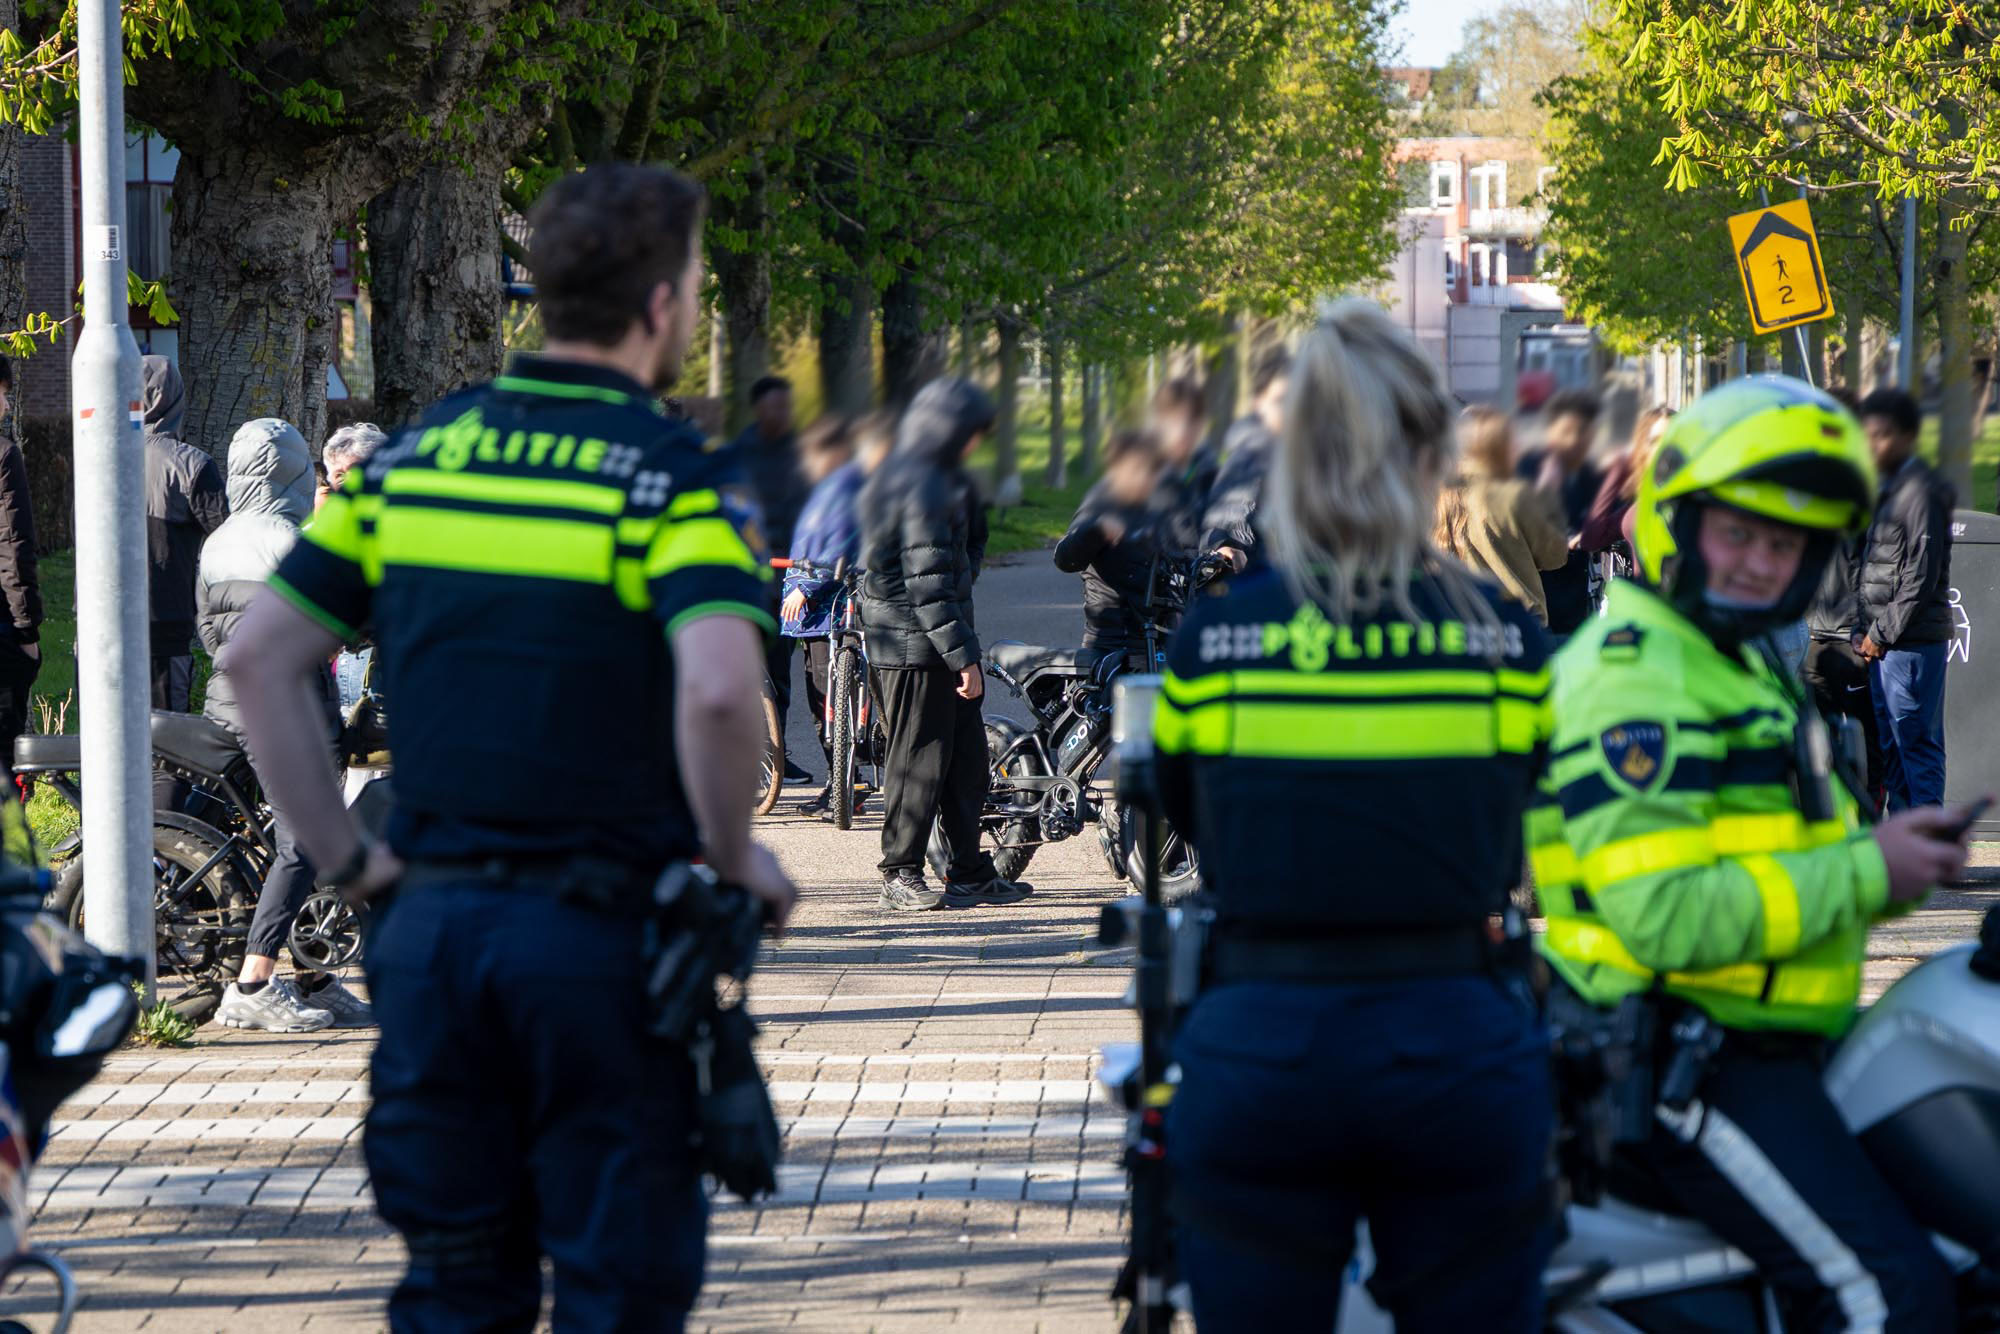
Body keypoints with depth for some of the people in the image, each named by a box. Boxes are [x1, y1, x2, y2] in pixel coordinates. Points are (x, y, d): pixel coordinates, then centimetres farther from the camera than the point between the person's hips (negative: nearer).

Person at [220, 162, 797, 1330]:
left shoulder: (417, 456, 7)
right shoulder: (675, 478, -9)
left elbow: (258, 657, 6)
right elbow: (717, 687, -26)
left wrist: (346, 856, 10)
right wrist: (733, 858, -9)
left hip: (432, 923, 5)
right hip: (599, 932, -5)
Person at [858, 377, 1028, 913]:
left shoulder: (939, 479, 16)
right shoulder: (923, 486, -17)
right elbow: (927, 580, -22)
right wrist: (962, 654, -22)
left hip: (933, 646, 10)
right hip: (914, 646, -10)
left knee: (966, 757, 13)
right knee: (921, 759, -4)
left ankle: (969, 872, 20)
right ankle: (901, 875, 3)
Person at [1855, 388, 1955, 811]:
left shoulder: (1920, 491, -12)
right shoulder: (1890, 489, 18)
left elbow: (1922, 576, -16)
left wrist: (1883, 633, -13)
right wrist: (1869, 634, 11)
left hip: (1912, 643, -10)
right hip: (1885, 644, 10)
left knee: (1916, 743, -8)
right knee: (1892, 745, 12)